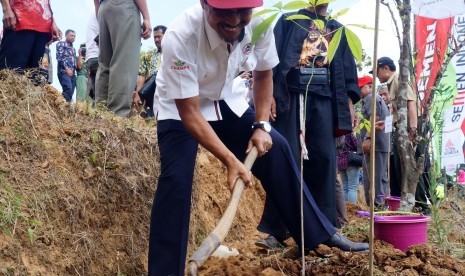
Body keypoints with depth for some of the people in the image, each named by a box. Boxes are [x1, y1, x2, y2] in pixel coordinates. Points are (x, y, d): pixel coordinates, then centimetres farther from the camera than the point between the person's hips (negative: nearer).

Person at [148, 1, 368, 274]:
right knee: (176, 179, -22)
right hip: (179, 109, -4)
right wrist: (231, 160, -37)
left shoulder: (259, 23, -22)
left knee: (275, 149, 1)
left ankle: (320, 233, 15)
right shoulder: (180, 37, -37)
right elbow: (189, 112, -33)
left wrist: (262, 125, -9)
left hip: (226, 101, 5)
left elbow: (263, 74, -1)